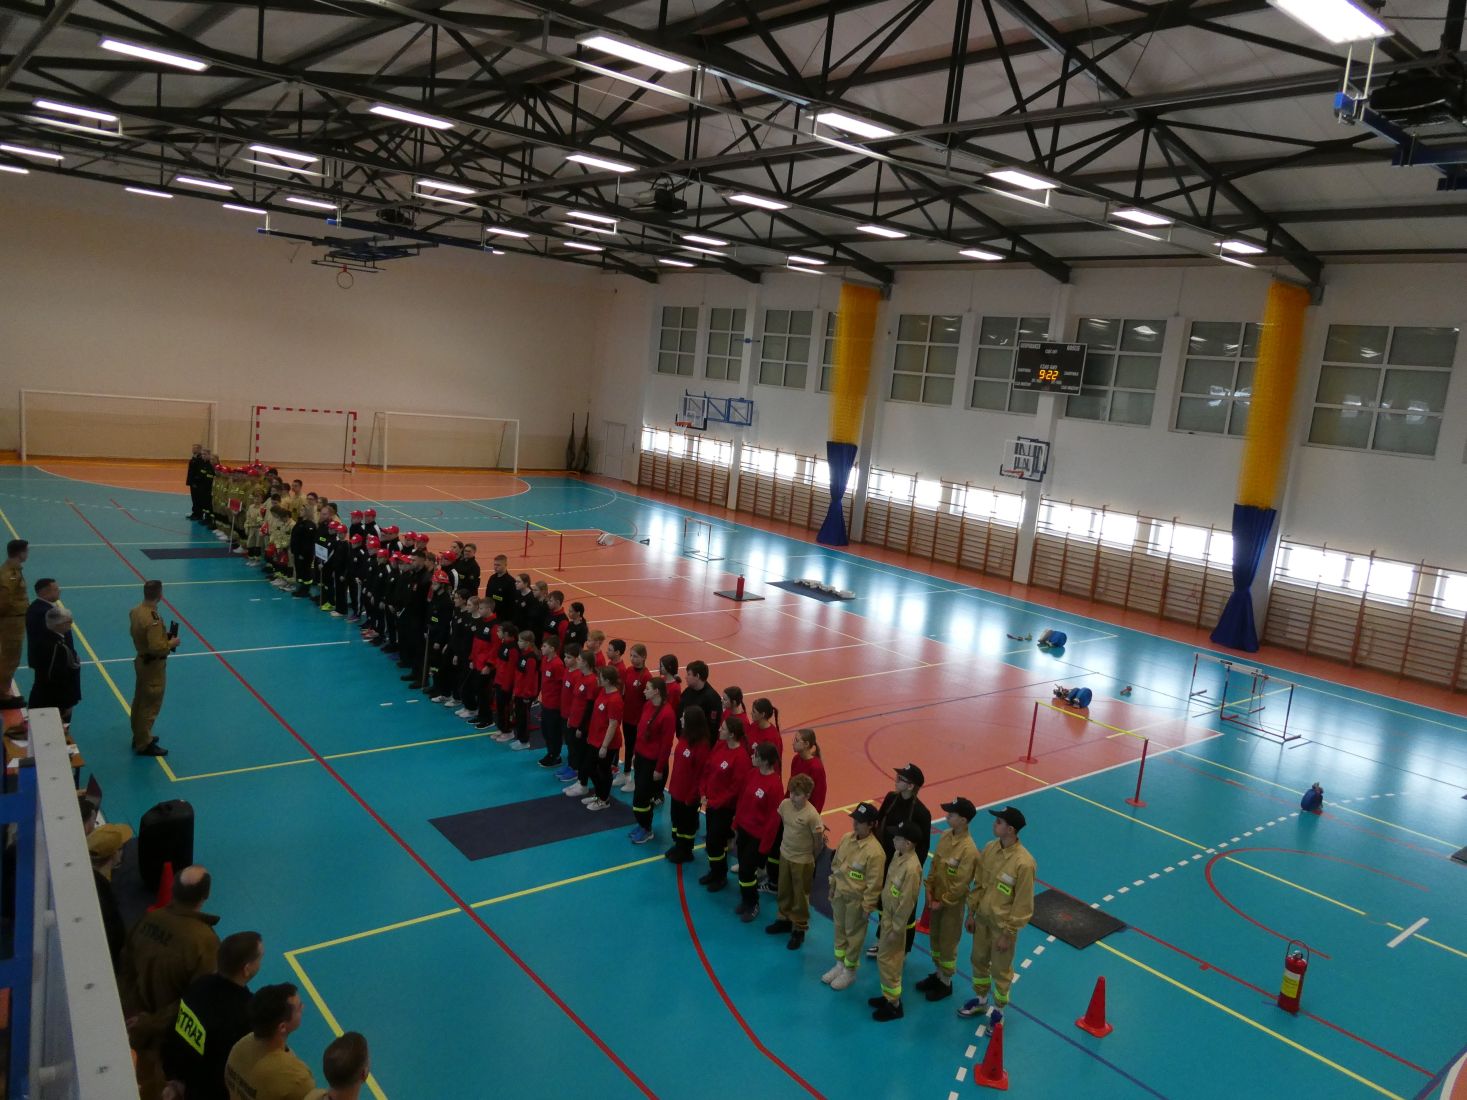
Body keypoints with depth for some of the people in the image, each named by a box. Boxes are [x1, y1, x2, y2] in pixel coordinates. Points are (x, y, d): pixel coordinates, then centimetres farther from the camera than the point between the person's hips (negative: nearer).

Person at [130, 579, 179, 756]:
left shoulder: (136, 611, -1)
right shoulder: (153, 619, -30)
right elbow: (156, 647, -31)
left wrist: (163, 634, 8)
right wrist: (171, 643, -13)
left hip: (142, 660, 9)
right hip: (153, 665, -9)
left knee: (140, 701, 21)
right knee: (150, 706, 3)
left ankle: (139, 736, 36)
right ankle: (144, 745, 13)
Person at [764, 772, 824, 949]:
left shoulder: (812, 815, -28)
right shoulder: (785, 804, -13)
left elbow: (819, 841, -16)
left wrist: (810, 857, -4)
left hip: (802, 861, -5)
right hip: (785, 855, 5)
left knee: (800, 896, 12)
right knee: (784, 891, 22)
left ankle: (799, 929, 29)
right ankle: (784, 919, 43)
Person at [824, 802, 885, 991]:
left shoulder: (875, 851, -26)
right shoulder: (846, 838, -6)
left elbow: (874, 884, -20)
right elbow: (835, 865, 8)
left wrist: (867, 908, -15)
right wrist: (832, 888, 12)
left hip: (857, 899, -6)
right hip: (839, 894, 6)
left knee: (853, 935, 12)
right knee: (839, 929, 21)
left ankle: (849, 971, 31)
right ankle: (839, 965, 41)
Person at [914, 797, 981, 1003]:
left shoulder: (969, 850, -28)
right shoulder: (945, 836, -5)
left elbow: (961, 884, -23)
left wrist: (942, 902, -15)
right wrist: (929, 891, -1)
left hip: (952, 905, -7)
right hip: (936, 899, 7)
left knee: (948, 945, 11)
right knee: (934, 938, 22)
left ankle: (946, 983, 30)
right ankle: (937, 974, 42)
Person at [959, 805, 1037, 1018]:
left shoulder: (1024, 863, -28)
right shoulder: (989, 848, -9)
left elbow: (1023, 904, -20)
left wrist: (1008, 934, -15)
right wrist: (971, 913, 8)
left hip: (1003, 925, -6)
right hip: (982, 918, 6)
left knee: (1000, 971, 15)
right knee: (979, 961, 24)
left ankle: (998, 1011, 38)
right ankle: (980, 1001, 47)